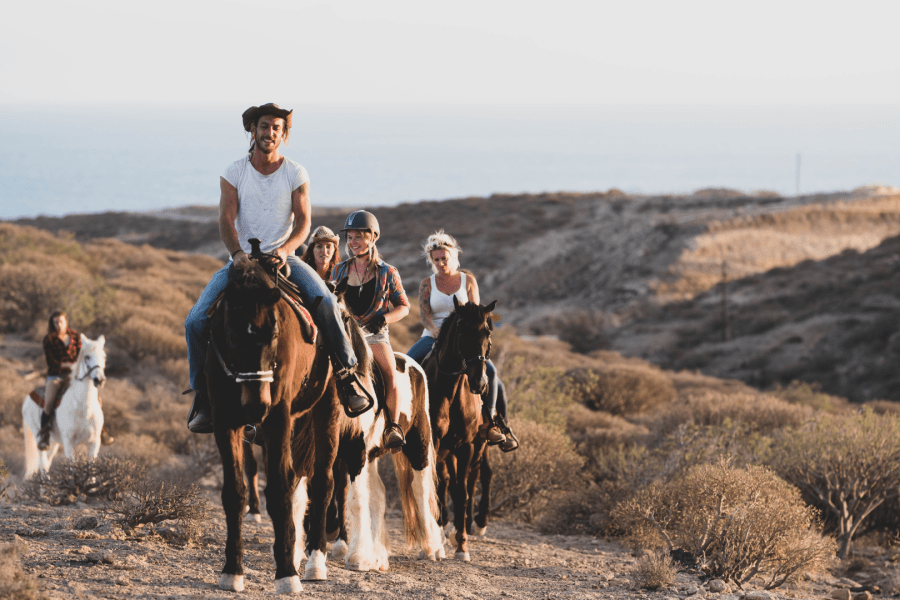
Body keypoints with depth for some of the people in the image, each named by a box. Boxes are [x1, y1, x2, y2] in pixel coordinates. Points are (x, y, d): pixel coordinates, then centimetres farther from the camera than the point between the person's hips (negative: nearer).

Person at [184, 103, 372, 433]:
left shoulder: (296, 174, 1)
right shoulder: (234, 173, 0)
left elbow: (303, 221, -6)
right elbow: (226, 219, -9)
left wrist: (285, 249, -26)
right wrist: (237, 253, -28)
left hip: (284, 256, 0)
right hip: (242, 259, 1)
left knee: (325, 301, -28)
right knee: (196, 321, -17)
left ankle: (347, 375, -15)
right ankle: (203, 396, -1)